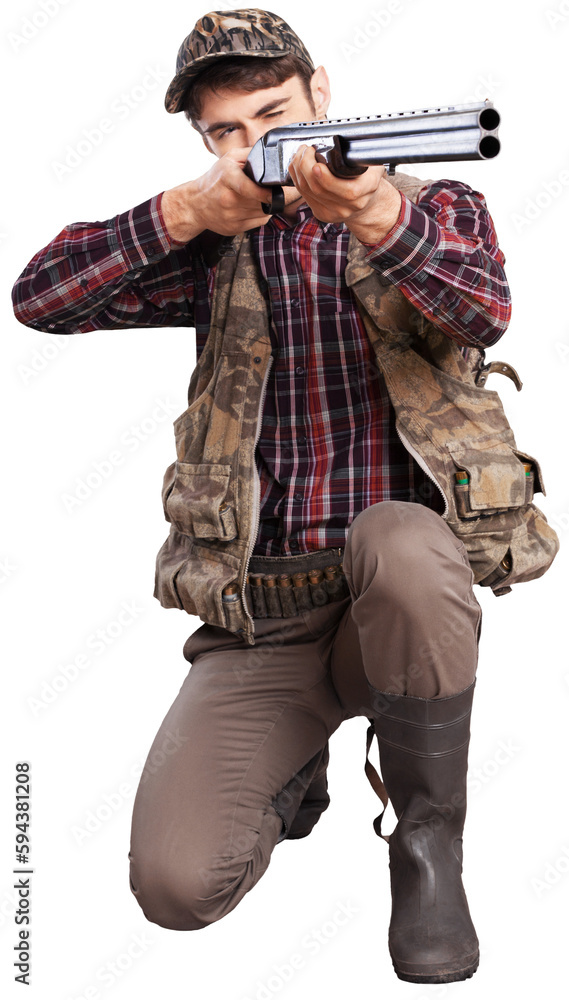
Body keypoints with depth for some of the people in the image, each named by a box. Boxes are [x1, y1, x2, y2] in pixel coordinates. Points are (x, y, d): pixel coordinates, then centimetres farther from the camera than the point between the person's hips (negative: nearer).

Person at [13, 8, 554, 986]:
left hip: (405, 599, -2)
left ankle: (430, 840, -14)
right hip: (257, 618, 2)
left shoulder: (436, 206, 6)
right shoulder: (216, 249, 10)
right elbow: (39, 298, -1)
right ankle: (290, 775, 20)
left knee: (394, 540, -40)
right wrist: (184, 211, -14)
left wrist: (374, 217, -37)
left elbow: (482, 314, -17)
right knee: (176, 882, -16)